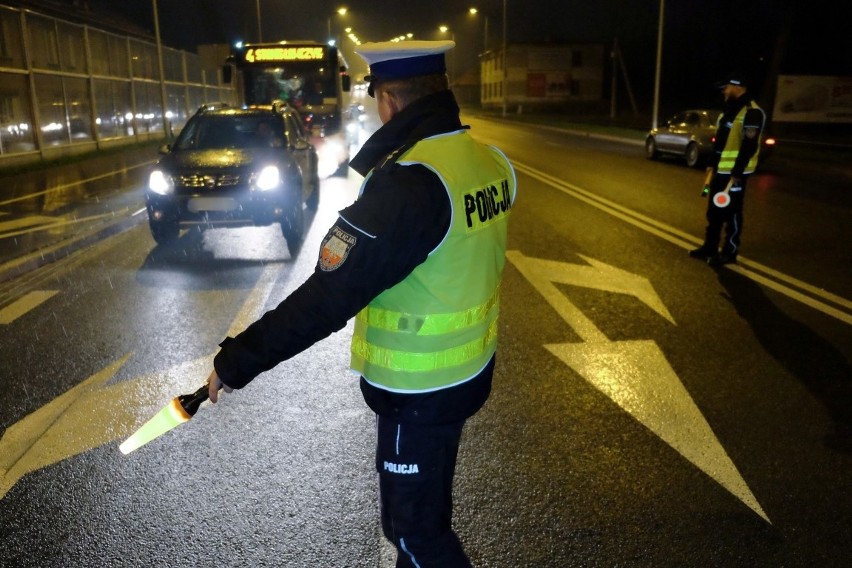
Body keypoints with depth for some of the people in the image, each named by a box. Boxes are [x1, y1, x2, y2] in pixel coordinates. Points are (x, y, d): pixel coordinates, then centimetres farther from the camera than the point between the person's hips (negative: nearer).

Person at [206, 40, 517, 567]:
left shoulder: (409, 183, -29)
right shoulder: (492, 162, -3)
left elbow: (328, 297, -29)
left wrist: (236, 361, -19)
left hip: (420, 388, -8)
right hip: (472, 365, 8)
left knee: (415, 524, 14)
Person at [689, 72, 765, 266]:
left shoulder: (752, 112, -14)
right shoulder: (729, 110, 15)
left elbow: (749, 146, -19)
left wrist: (736, 174, -21)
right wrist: (711, 165, 19)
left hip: (734, 173, -9)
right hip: (720, 171, 9)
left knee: (731, 213, -1)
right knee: (713, 211, 14)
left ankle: (729, 252, 9)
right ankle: (709, 248, 24)